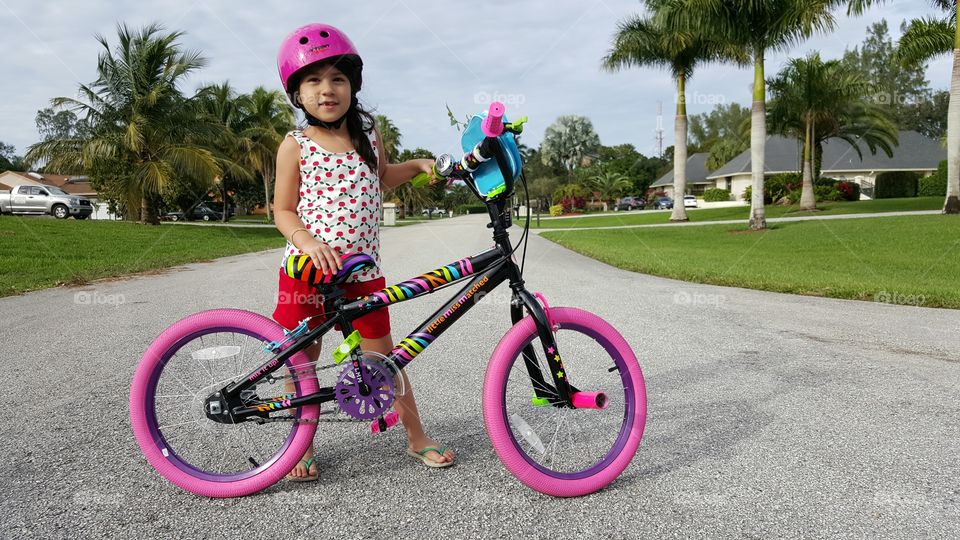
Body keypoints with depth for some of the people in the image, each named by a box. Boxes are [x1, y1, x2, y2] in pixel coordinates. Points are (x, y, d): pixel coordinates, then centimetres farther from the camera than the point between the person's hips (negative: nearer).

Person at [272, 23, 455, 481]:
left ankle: (417, 437, 22)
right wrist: (309, 243, -22)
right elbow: (283, 210, -4)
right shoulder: (296, 145, -5)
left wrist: (418, 165, 12)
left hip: (362, 272, 2)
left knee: (384, 356, 7)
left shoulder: (367, 134, 6)